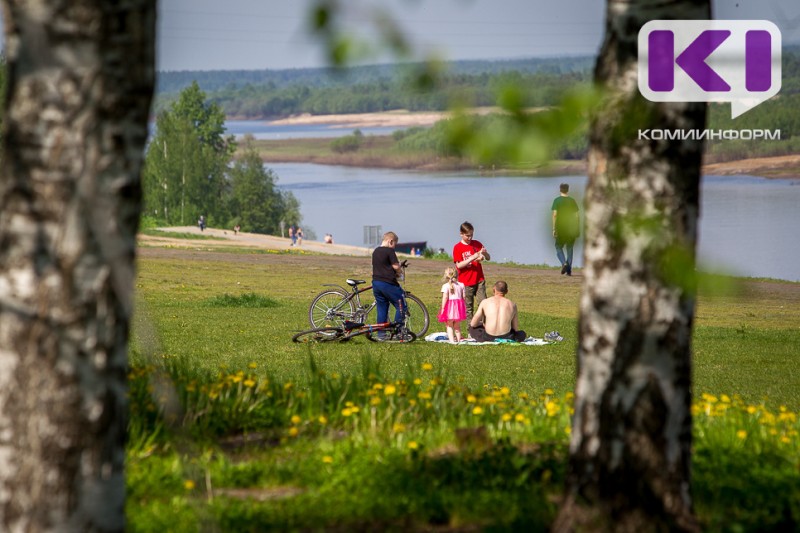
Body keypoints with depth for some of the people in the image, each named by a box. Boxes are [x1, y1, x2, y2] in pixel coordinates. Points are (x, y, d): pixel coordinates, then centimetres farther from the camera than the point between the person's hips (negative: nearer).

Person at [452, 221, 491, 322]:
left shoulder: (477, 244, 7)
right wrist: (472, 258, -23)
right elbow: (459, 265, -12)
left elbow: (488, 258, 9)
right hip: (466, 282, -3)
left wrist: (484, 253, -14)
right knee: (468, 308, 2)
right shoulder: (457, 247, -4)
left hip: (479, 280, 3)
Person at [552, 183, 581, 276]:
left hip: (560, 228, -2)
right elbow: (577, 215, 3)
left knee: (559, 247, 11)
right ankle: (569, 269, 6)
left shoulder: (557, 201, -4)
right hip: (571, 229, 2)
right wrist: (578, 228, 10)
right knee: (570, 248, 12)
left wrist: (554, 229, -7)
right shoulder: (572, 201, 4)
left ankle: (564, 263, -14)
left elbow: (555, 215, -10)